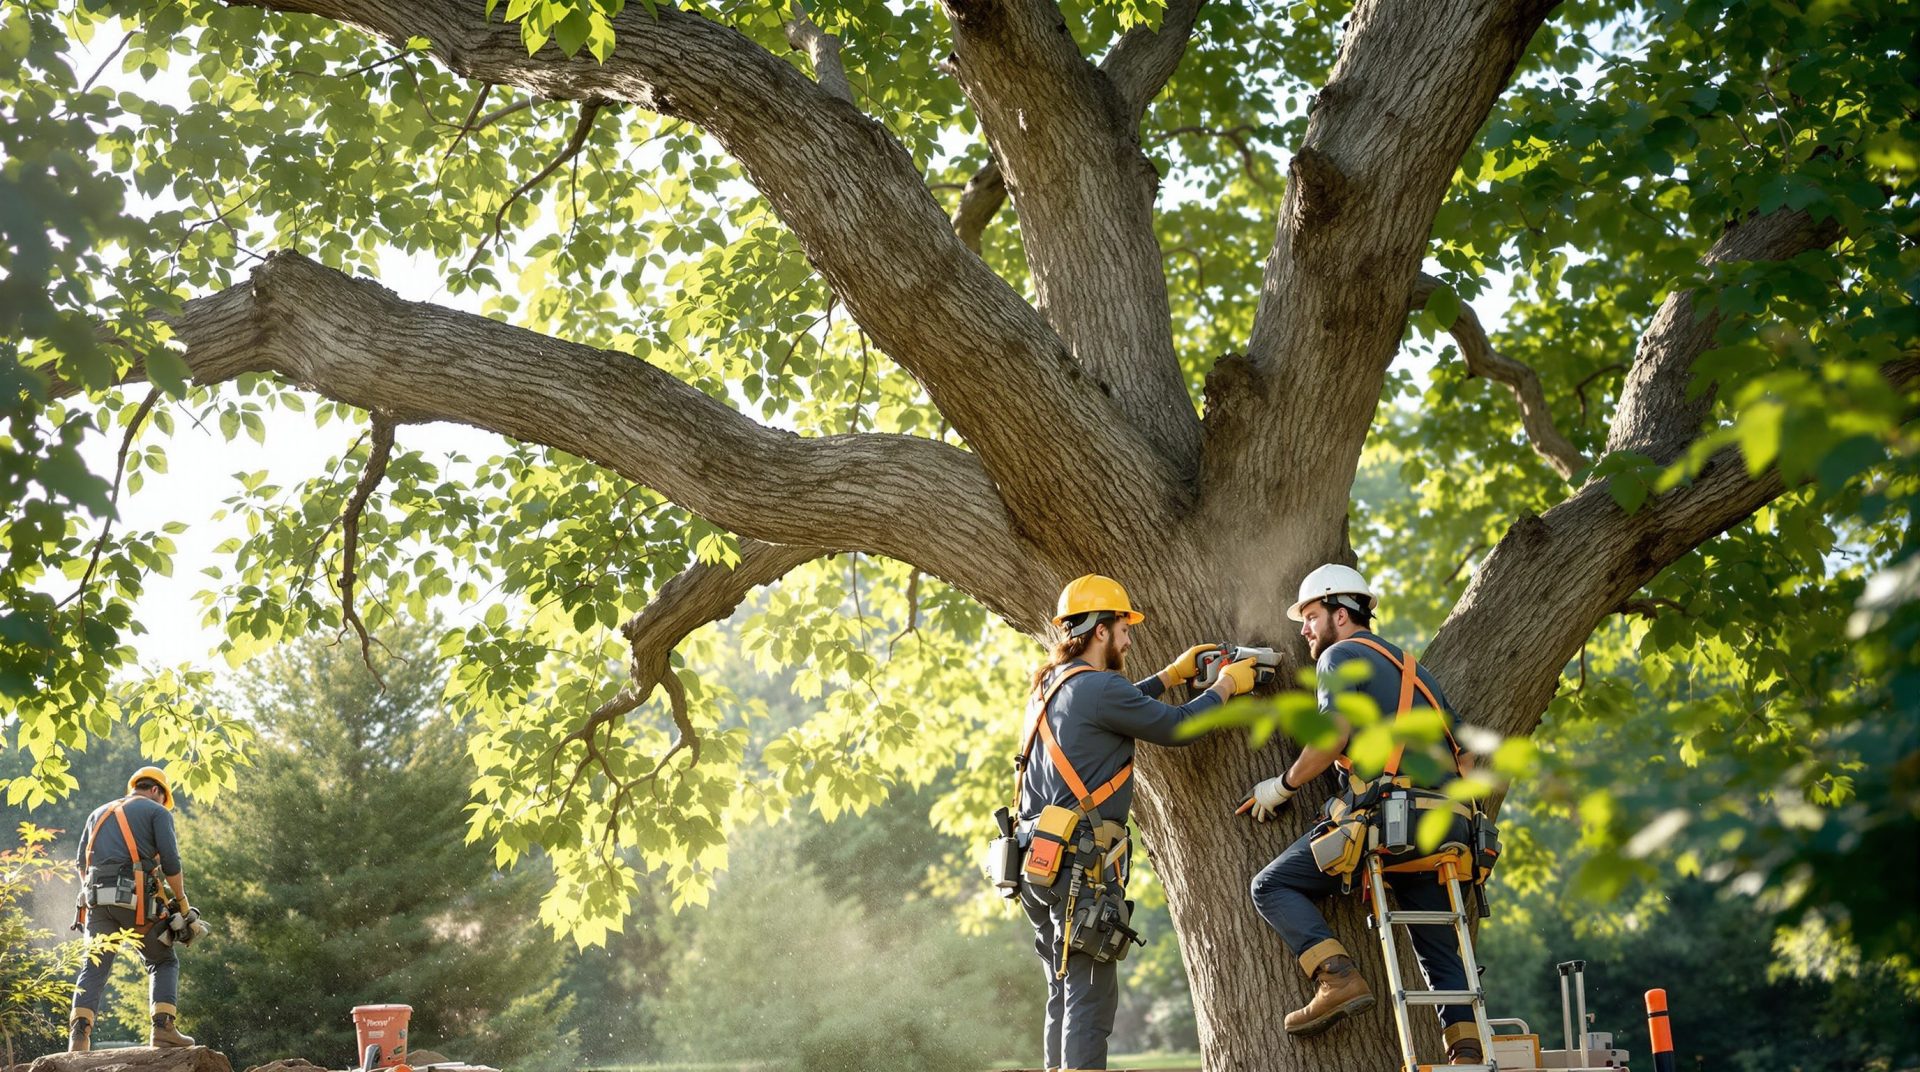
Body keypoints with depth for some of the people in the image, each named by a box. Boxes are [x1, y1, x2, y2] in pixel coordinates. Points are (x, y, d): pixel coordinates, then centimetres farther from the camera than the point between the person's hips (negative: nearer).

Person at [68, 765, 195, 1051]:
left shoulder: (99, 813, 26)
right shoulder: (157, 811, 10)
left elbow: (81, 863, 19)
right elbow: (170, 862, -1)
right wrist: (181, 901, 7)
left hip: (97, 898, 4)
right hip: (136, 897, -4)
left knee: (94, 967, 3)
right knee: (164, 962, 9)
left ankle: (79, 1033, -17)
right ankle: (163, 1027, -7)